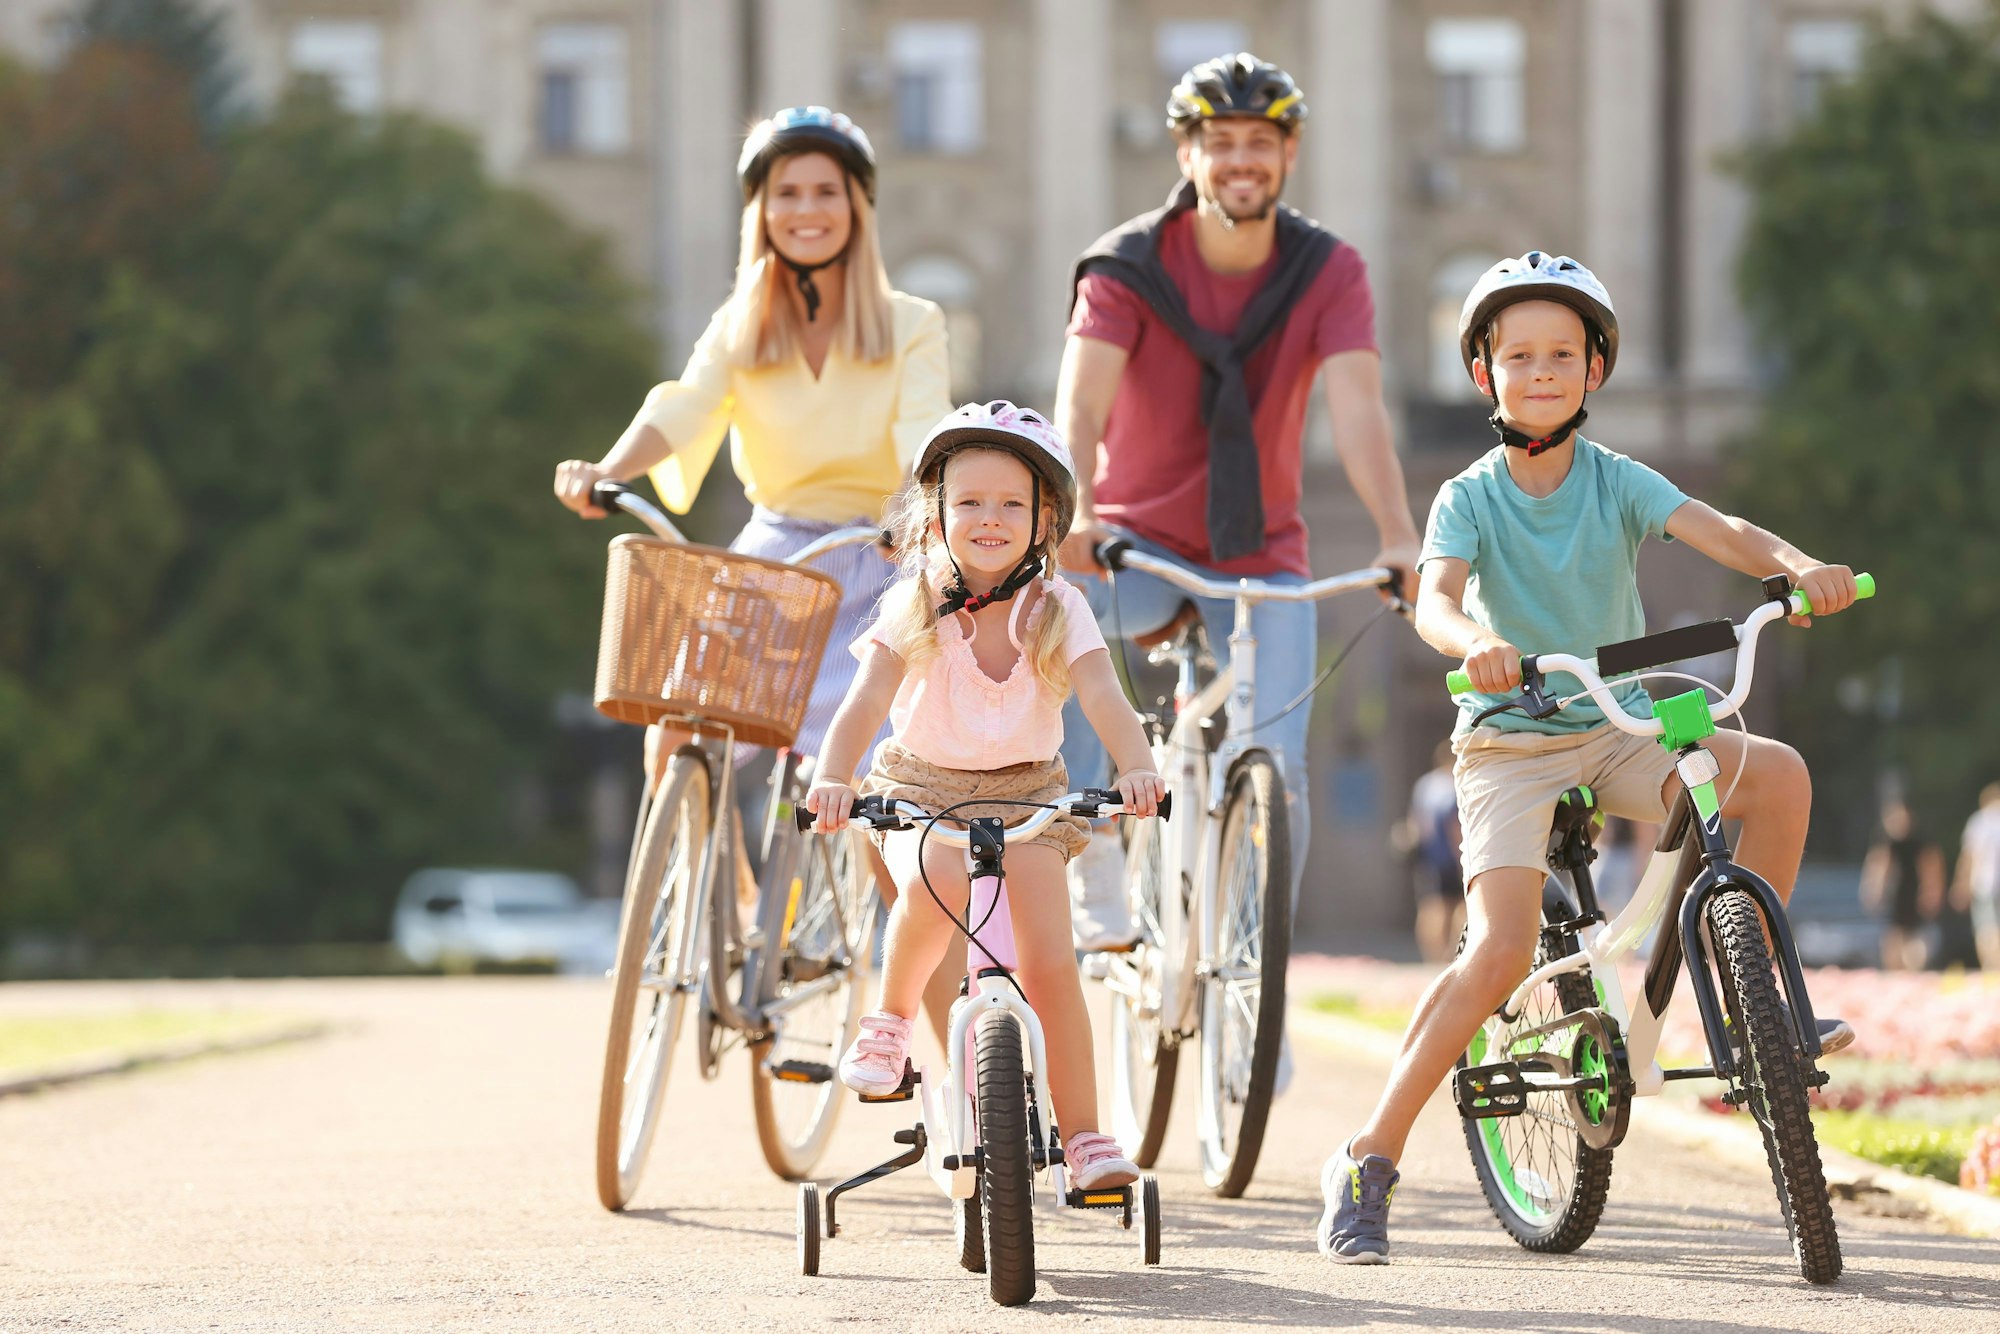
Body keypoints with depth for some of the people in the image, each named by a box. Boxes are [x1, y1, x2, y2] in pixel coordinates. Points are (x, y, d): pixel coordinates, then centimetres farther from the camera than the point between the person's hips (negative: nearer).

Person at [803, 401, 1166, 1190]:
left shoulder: (1055, 608, -11)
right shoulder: (916, 605, -12)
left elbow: (1103, 697, -25)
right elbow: (868, 700, -23)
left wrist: (1136, 767, -45)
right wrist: (833, 777, -42)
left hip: (1026, 793, 1)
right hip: (922, 785, -1)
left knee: (1049, 963, -12)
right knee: (937, 884, -34)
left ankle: (1082, 1133, 0)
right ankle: (891, 1015, -8)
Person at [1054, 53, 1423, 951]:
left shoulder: (1327, 272, -7)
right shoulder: (1126, 266, -11)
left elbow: (1357, 410, -21)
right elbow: (1080, 404, -25)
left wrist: (1398, 538, -38)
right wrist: (1074, 514, -45)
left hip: (1263, 557, 1)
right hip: (1138, 542, -1)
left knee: (1276, 774, -13)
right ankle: (1096, 890, -26)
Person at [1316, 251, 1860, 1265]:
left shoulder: (1619, 484, -1)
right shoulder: (1469, 500, -7)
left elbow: (1718, 532, -17)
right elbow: (1434, 598, -25)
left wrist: (1800, 566, -39)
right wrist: (1475, 643, -49)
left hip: (1618, 730, 3)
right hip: (1509, 741, -3)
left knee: (1777, 773, -20)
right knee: (1501, 952, -22)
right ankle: (1369, 1161, -12)